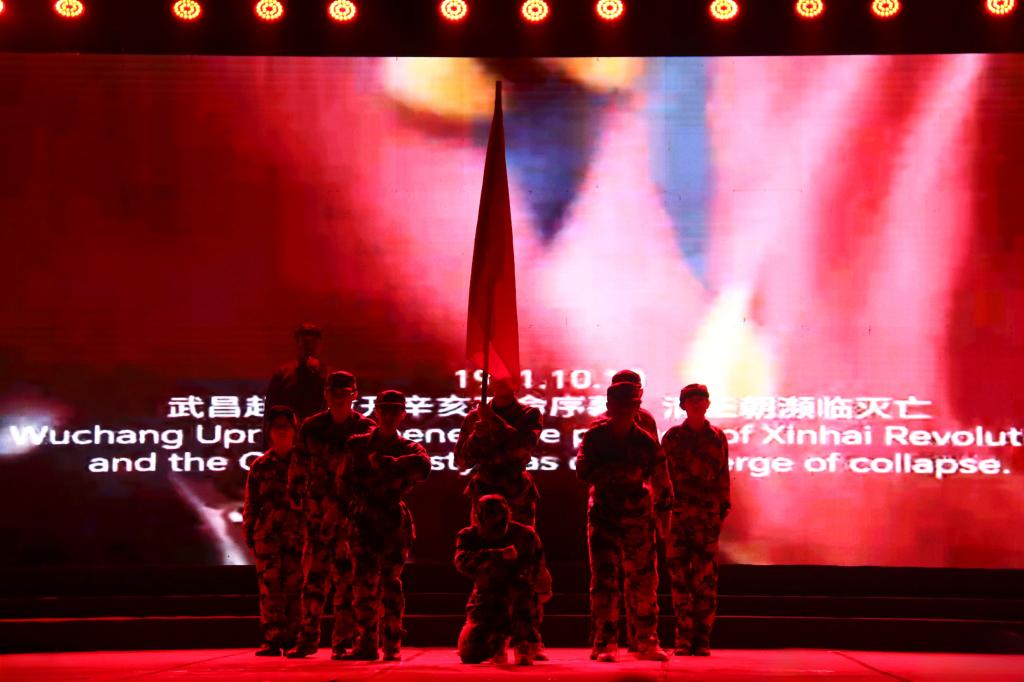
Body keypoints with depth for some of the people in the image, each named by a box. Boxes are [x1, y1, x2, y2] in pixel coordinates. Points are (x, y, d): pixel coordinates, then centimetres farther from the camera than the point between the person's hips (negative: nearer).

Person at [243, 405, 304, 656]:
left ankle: (292, 640, 6)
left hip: (298, 535, -1)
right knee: (269, 588, -3)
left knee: (295, 587, -1)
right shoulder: (260, 465, 12)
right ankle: (272, 640, 0)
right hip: (268, 535, 1)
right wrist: (250, 534, 7)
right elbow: (251, 503, 13)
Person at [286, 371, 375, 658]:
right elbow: (299, 465, 15)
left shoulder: (365, 429, 1)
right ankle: (308, 637, 10)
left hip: (352, 512, -2)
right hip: (318, 510, 2)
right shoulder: (311, 427, 7)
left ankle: (344, 640, 8)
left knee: (347, 576, -1)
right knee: (313, 573, 2)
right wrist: (295, 495, 10)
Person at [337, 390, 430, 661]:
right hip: (364, 520, 1)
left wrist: (385, 464, -16)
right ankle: (367, 644, 2)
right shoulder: (357, 445, 12)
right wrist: (364, 500, -4)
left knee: (390, 582, -2)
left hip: (394, 522, -1)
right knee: (364, 583, -4)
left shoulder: (408, 448, 8)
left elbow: (423, 466, -16)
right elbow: (344, 483, 11)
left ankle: (392, 646, 4)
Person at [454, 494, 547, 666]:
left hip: (520, 602, -1)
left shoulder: (524, 535, -9)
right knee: (469, 654, -14)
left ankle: (525, 645, -16)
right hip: (486, 598, 2)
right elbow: (463, 562, -27)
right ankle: (498, 642, 21)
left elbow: (537, 569, -7)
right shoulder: (468, 536, -7)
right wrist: (499, 555, -40)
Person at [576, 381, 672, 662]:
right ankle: (605, 644, 1)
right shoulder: (594, 437, -3)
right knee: (604, 581, -5)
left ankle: (647, 642, 17)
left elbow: (660, 475, 4)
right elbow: (584, 470, -15)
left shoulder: (645, 441, 1)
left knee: (644, 580, 5)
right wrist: (621, 472, -22)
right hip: (604, 517, -2)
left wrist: (663, 503, -8)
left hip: (638, 517, 2)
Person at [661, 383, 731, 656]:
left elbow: (723, 475, 12)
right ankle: (683, 637, 4)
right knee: (679, 575, -1)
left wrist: (724, 509, 6)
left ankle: (702, 639, 3)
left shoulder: (717, 437, 11)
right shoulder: (672, 437, 8)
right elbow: (662, 475, 7)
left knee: (706, 578, -2)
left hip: (708, 514, 0)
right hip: (678, 512, 0)